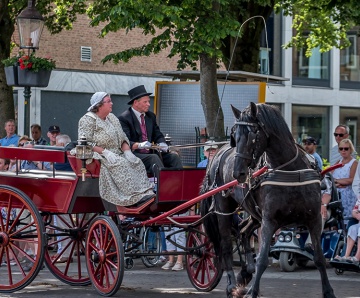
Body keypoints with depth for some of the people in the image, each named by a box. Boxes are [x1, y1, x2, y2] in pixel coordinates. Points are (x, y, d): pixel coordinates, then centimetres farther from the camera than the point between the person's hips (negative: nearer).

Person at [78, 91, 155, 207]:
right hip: (98, 156, -7)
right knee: (120, 165, -33)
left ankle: (146, 192, -31)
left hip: (117, 154, 7)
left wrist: (127, 151, -2)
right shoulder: (87, 120, -4)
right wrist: (104, 152, -22)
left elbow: (123, 139, 19)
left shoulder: (112, 118, 19)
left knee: (137, 163, -18)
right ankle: (134, 196, -41)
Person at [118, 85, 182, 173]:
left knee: (173, 156, -13)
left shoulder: (151, 116, 16)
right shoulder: (124, 118, -7)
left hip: (149, 153, 7)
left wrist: (162, 144, -7)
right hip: (134, 155, -7)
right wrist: (138, 145, -35)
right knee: (154, 158, -33)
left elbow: (158, 135, 18)